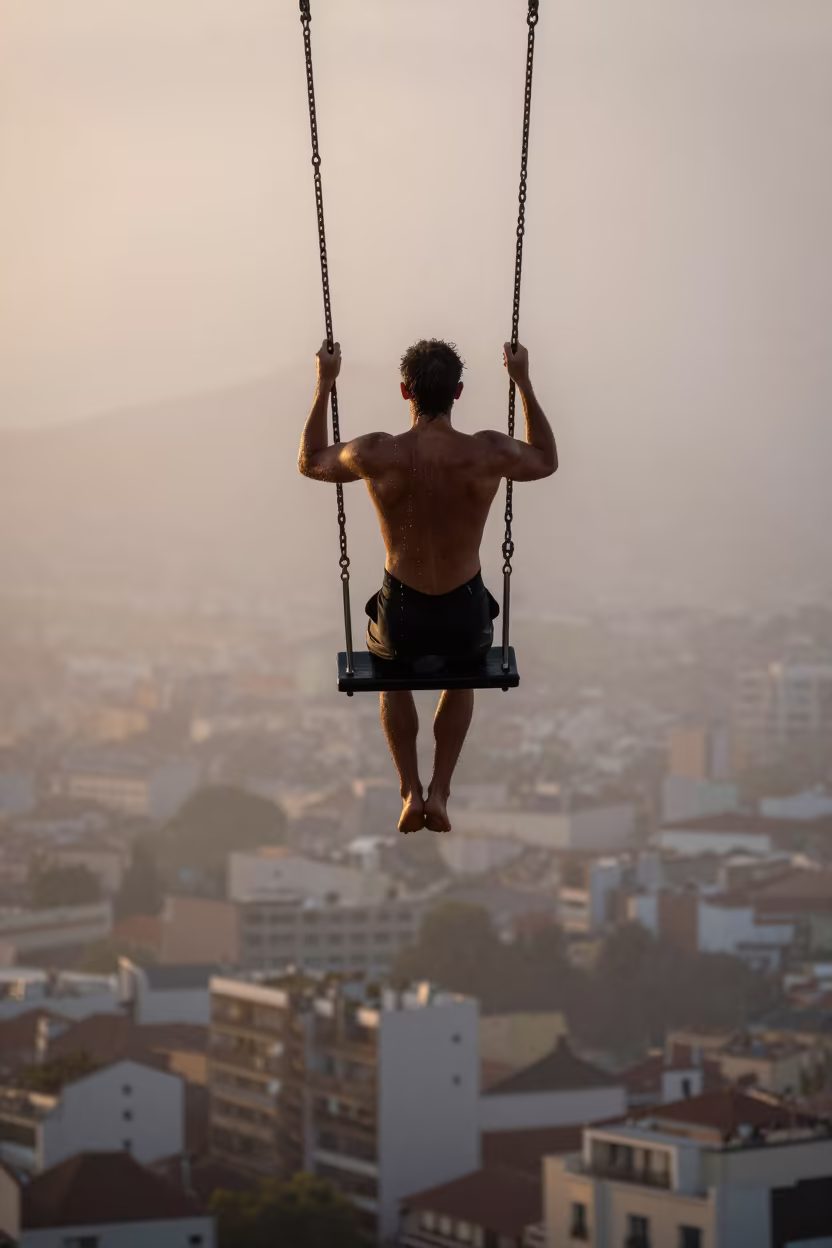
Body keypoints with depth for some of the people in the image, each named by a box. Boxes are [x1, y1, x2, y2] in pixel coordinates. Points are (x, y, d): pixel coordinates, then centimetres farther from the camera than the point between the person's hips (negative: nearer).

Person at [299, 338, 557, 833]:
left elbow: (310, 462, 6)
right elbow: (547, 461, 9)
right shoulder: (489, 453, -16)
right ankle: (441, 792, 22)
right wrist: (524, 382, 11)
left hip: (402, 617, 0)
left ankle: (411, 792, 22)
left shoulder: (377, 455, -16)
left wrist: (324, 386, 10)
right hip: (467, 618, 0)